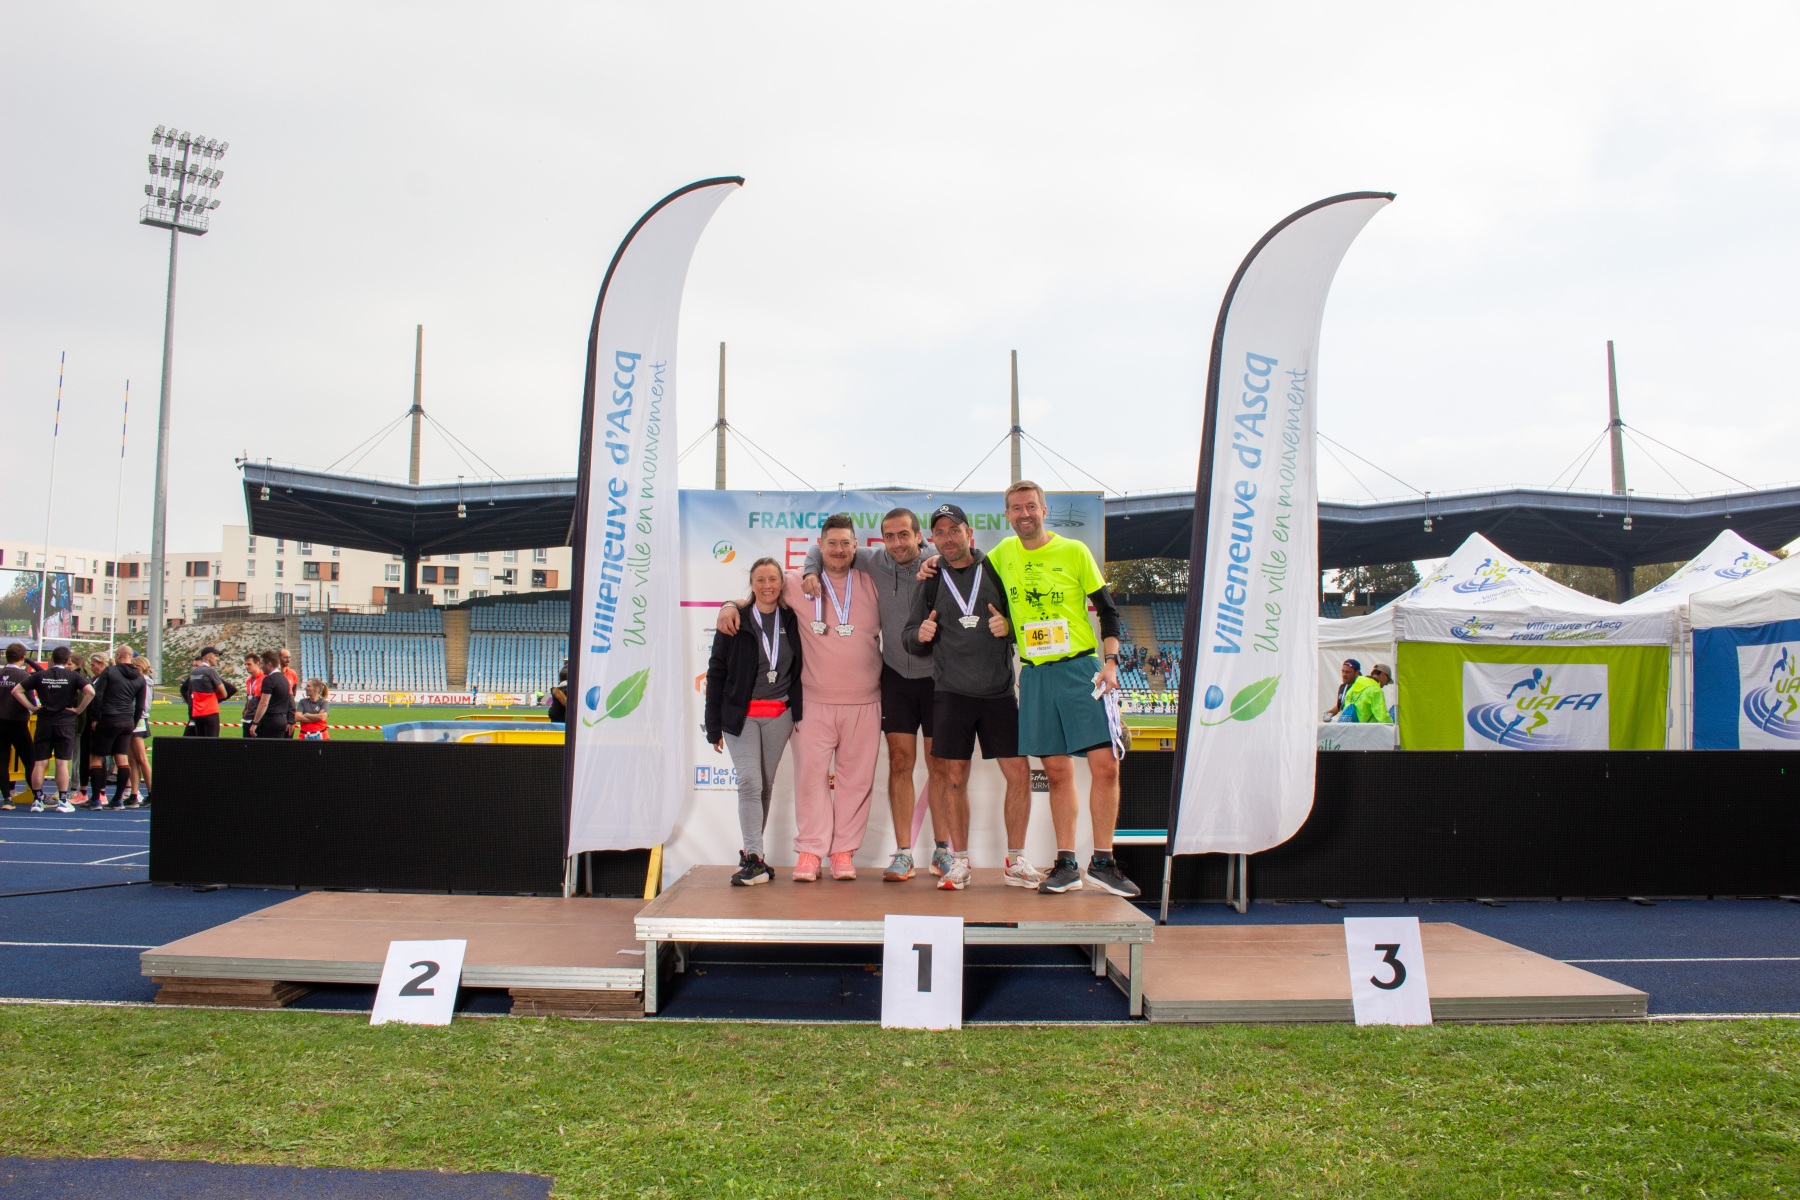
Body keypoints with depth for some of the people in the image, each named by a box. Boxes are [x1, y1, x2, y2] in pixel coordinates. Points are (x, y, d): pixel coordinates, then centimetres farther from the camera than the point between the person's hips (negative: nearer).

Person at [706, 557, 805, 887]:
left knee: (765, 786, 7)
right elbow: (716, 673, 0)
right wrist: (714, 725, -2)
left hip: (779, 716, 2)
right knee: (750, 783, -12)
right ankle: (755, 861, -10)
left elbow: (800, 670, 11)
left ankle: (751, 854, 20)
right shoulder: (735, 622, -3)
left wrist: (800, 715, 2)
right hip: (741, 715, -2)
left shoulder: (792, 621, 4)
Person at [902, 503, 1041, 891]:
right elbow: (910, 635, 14)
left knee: (1019, 775, -2)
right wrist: (920, 634, -8)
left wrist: (1009, 625, -9)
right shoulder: (931, 580, 9)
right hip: (951, 693, 0)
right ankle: (959, 863, 13)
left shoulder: (996, 570, 6)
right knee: (954, 780, 1)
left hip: (999, 691, 0)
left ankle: (1016, 862, 11)